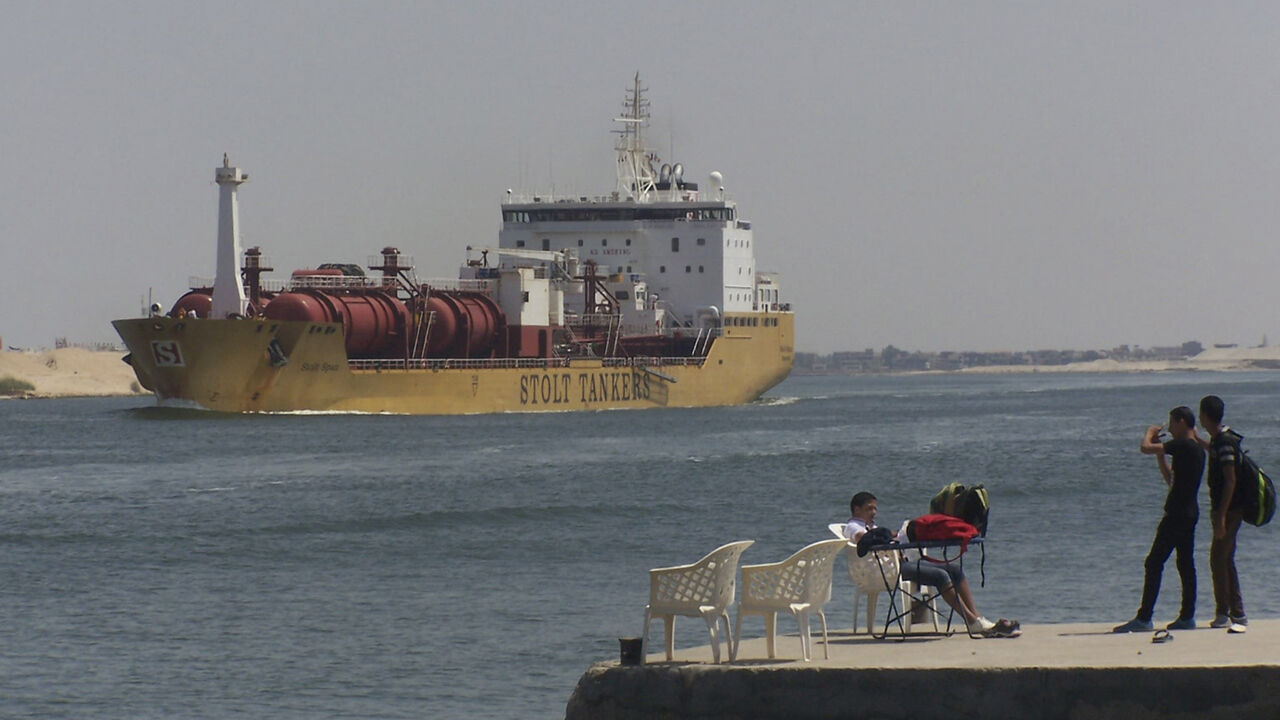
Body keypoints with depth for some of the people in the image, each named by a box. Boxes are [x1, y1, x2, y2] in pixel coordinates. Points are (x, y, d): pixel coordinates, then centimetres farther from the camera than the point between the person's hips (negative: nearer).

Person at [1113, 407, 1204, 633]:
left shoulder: (1183, 446, -14)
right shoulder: (1197, 450, 16)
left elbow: (1145, 448, -22)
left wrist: (1150, 433, -1)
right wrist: (1160, 455, 19)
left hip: (1177, 513, -10)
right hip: (1189, 512, 10)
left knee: (1154, 563, -9)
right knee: (1186, 563, 11)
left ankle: (1144, 618, -11)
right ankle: (1187, 616, 11)